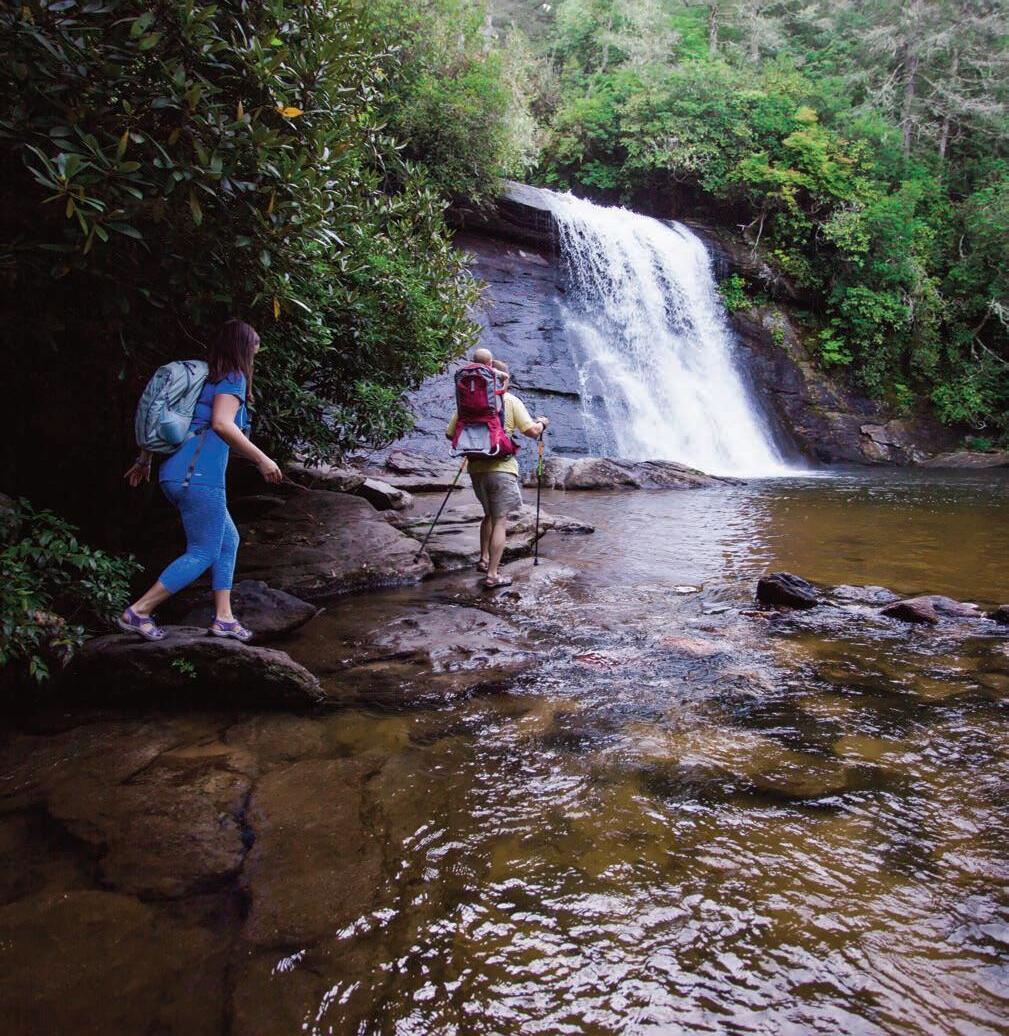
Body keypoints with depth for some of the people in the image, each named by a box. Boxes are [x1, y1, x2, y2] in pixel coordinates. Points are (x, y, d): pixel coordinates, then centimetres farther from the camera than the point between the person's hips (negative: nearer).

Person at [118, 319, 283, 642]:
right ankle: (137, 613, 2)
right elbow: (221, 423, -23)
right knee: (203, 554, 1)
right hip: (199, 476, -9)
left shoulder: (202, 376, 19)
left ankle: (223, 617, 17)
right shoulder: (233, 378, -5)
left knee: (228, 540, 17)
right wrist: (261, 459, -18)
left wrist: (144, 460, 30)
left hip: (175, 475, 9)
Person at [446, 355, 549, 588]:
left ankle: (484, 558, 31)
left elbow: (450, 433, 6)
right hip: (501, 469, -5)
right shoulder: (511, 401, -4)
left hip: (476, 468, 5)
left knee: (489, 515, 26)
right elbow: (531, 431, -10)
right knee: (500, 522, 0)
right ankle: (492, 575, -1)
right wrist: (542, 423, 12)